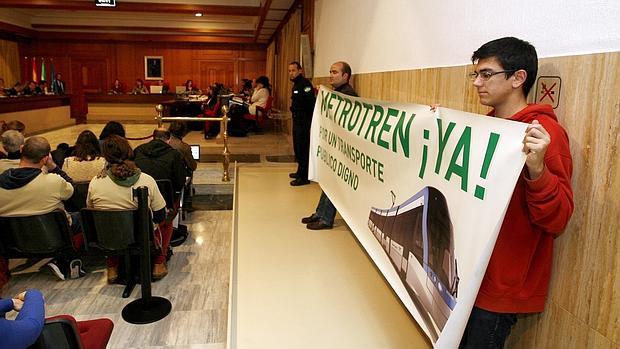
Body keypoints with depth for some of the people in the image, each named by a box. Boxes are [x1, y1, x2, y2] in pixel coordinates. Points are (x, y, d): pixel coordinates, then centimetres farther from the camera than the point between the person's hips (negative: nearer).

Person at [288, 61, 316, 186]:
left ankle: (304, 177, 1)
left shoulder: (305, 83, -15)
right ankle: (300, 171, 30)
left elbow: (311, 102, -24)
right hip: (297, 120, 10)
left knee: (302, 148, -6)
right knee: (297, 147, 18)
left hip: (303, 121, -10)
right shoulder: (296, 85, 15)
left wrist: (310, 120, -26)